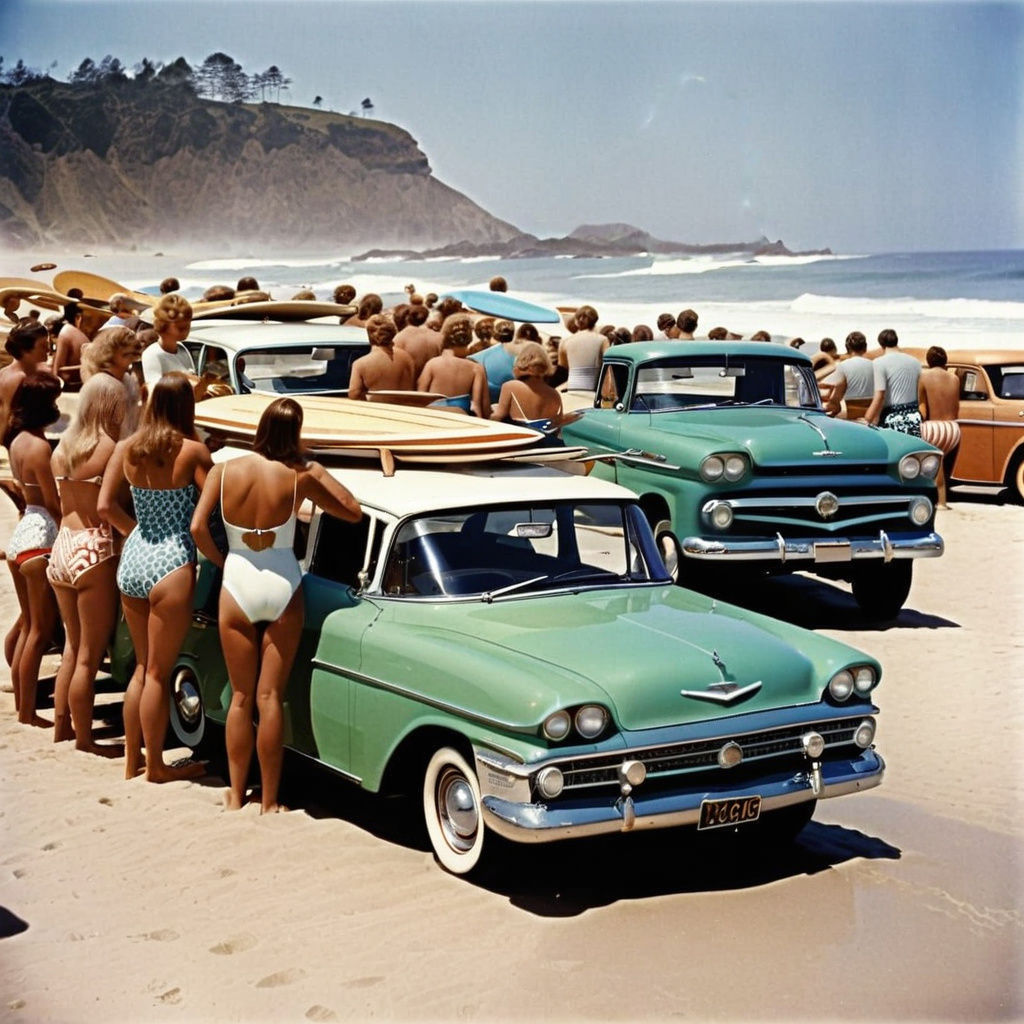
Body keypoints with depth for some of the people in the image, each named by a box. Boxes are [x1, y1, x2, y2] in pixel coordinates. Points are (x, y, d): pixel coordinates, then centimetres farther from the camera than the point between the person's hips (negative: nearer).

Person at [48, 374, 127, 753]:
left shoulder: (62, 448, 9)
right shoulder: (110, 449, -12)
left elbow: (63, 502, 12)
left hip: (62, 547, 7)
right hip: (94, 550, -7)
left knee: (73, 645, 21)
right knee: (90, 654, 2)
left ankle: (61, 725, 28)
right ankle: (84, 738, 10)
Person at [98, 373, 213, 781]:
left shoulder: (126, 449, 3)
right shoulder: (191, 451, -11)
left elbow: (105, 506, 1)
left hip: (131, 562, 5)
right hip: (171, 565, -5)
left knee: (143, 666, 19)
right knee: (159, 673, 5)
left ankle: (132, 759, 27)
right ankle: (156, 766, 16)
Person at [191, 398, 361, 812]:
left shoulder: (224, 472, -6)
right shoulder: (298, 477, -9)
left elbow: (197, 528, -10)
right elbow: (353, 511, 0)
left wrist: (221, 560, 7)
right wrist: (317, 469, 5)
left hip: (238, 586, 1)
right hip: (282, 587, -1)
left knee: (241, 697, 12)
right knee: (270, 696, 4)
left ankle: (236, 797, 16)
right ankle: (269, 801, 7)